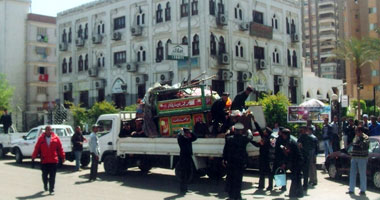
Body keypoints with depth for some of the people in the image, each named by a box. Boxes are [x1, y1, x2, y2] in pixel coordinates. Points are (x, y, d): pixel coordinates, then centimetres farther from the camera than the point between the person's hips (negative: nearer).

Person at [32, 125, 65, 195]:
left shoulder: (56, 138, 0)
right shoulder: (41, 139, 0)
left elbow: (60, 148, 3)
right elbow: (36, 148, 1)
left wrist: (62, 157, 4)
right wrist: (33, 157, -1)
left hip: (53, 161, -1)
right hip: (44, 161, 1)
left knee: (52, 176, 0)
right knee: (44, 175, 11)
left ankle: (51, 189, 6)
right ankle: (45, 186, 37)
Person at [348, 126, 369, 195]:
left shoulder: (365, 137, -9)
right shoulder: (356, 137, 14)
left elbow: (364, 145, -26)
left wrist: (359, 139, -26)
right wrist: (351, 155, 20)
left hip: (362, 158, -8)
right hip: (354, 158, 8)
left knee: (362, 174, 0)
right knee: (352, 173, 7)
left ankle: (363, 190, 8)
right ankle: (351, 189, 13)